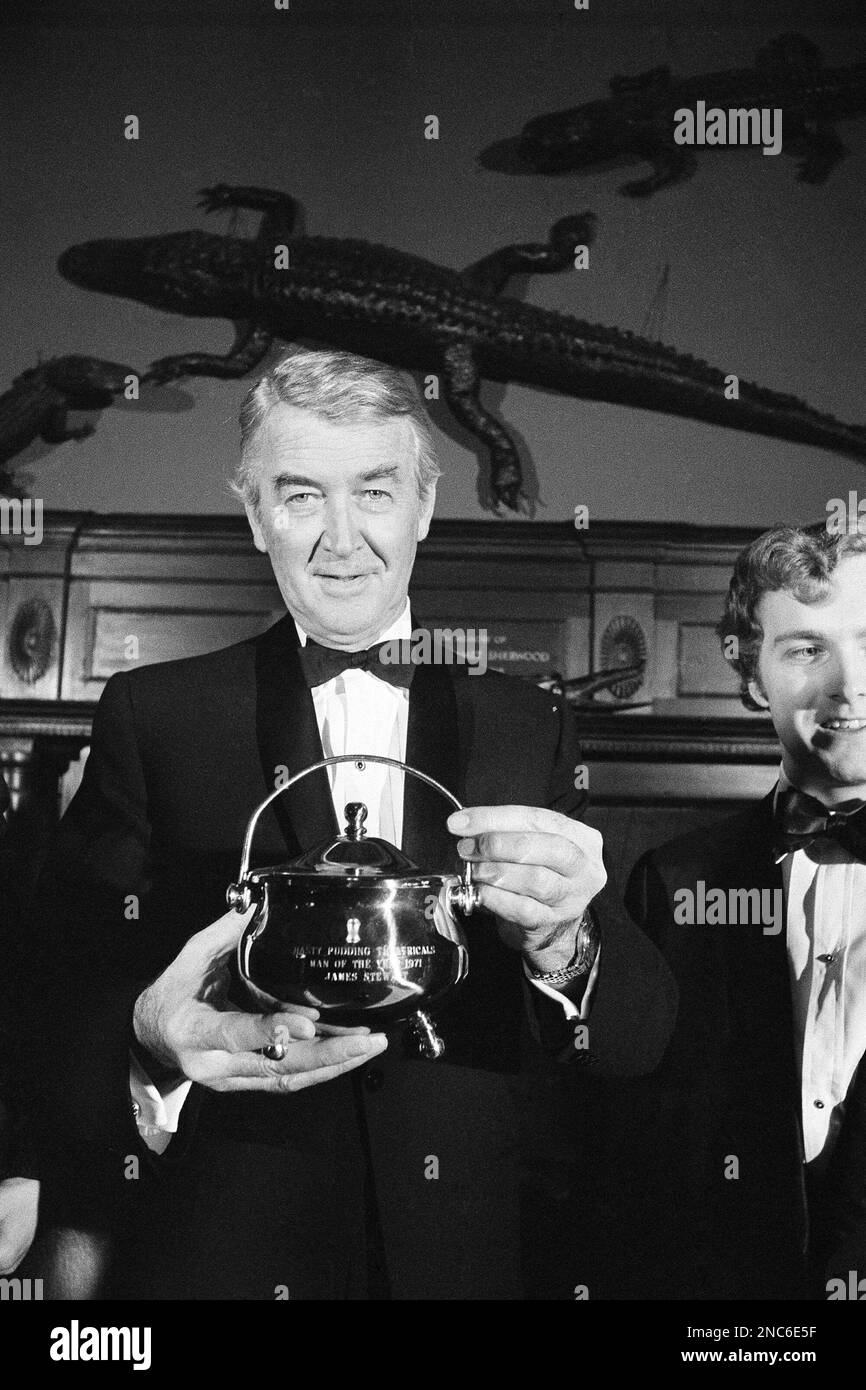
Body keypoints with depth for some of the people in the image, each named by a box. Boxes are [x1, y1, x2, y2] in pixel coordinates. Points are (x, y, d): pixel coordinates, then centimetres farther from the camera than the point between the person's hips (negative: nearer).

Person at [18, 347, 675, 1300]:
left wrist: (562, 945, -25)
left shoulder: (528, 730, 0)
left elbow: (639, 1041, -4)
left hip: (457, 1254, 2)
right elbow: (62, 1001, -9)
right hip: (214, 1255, -1)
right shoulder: (150, 716, -5)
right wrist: (150, 1040, -31)